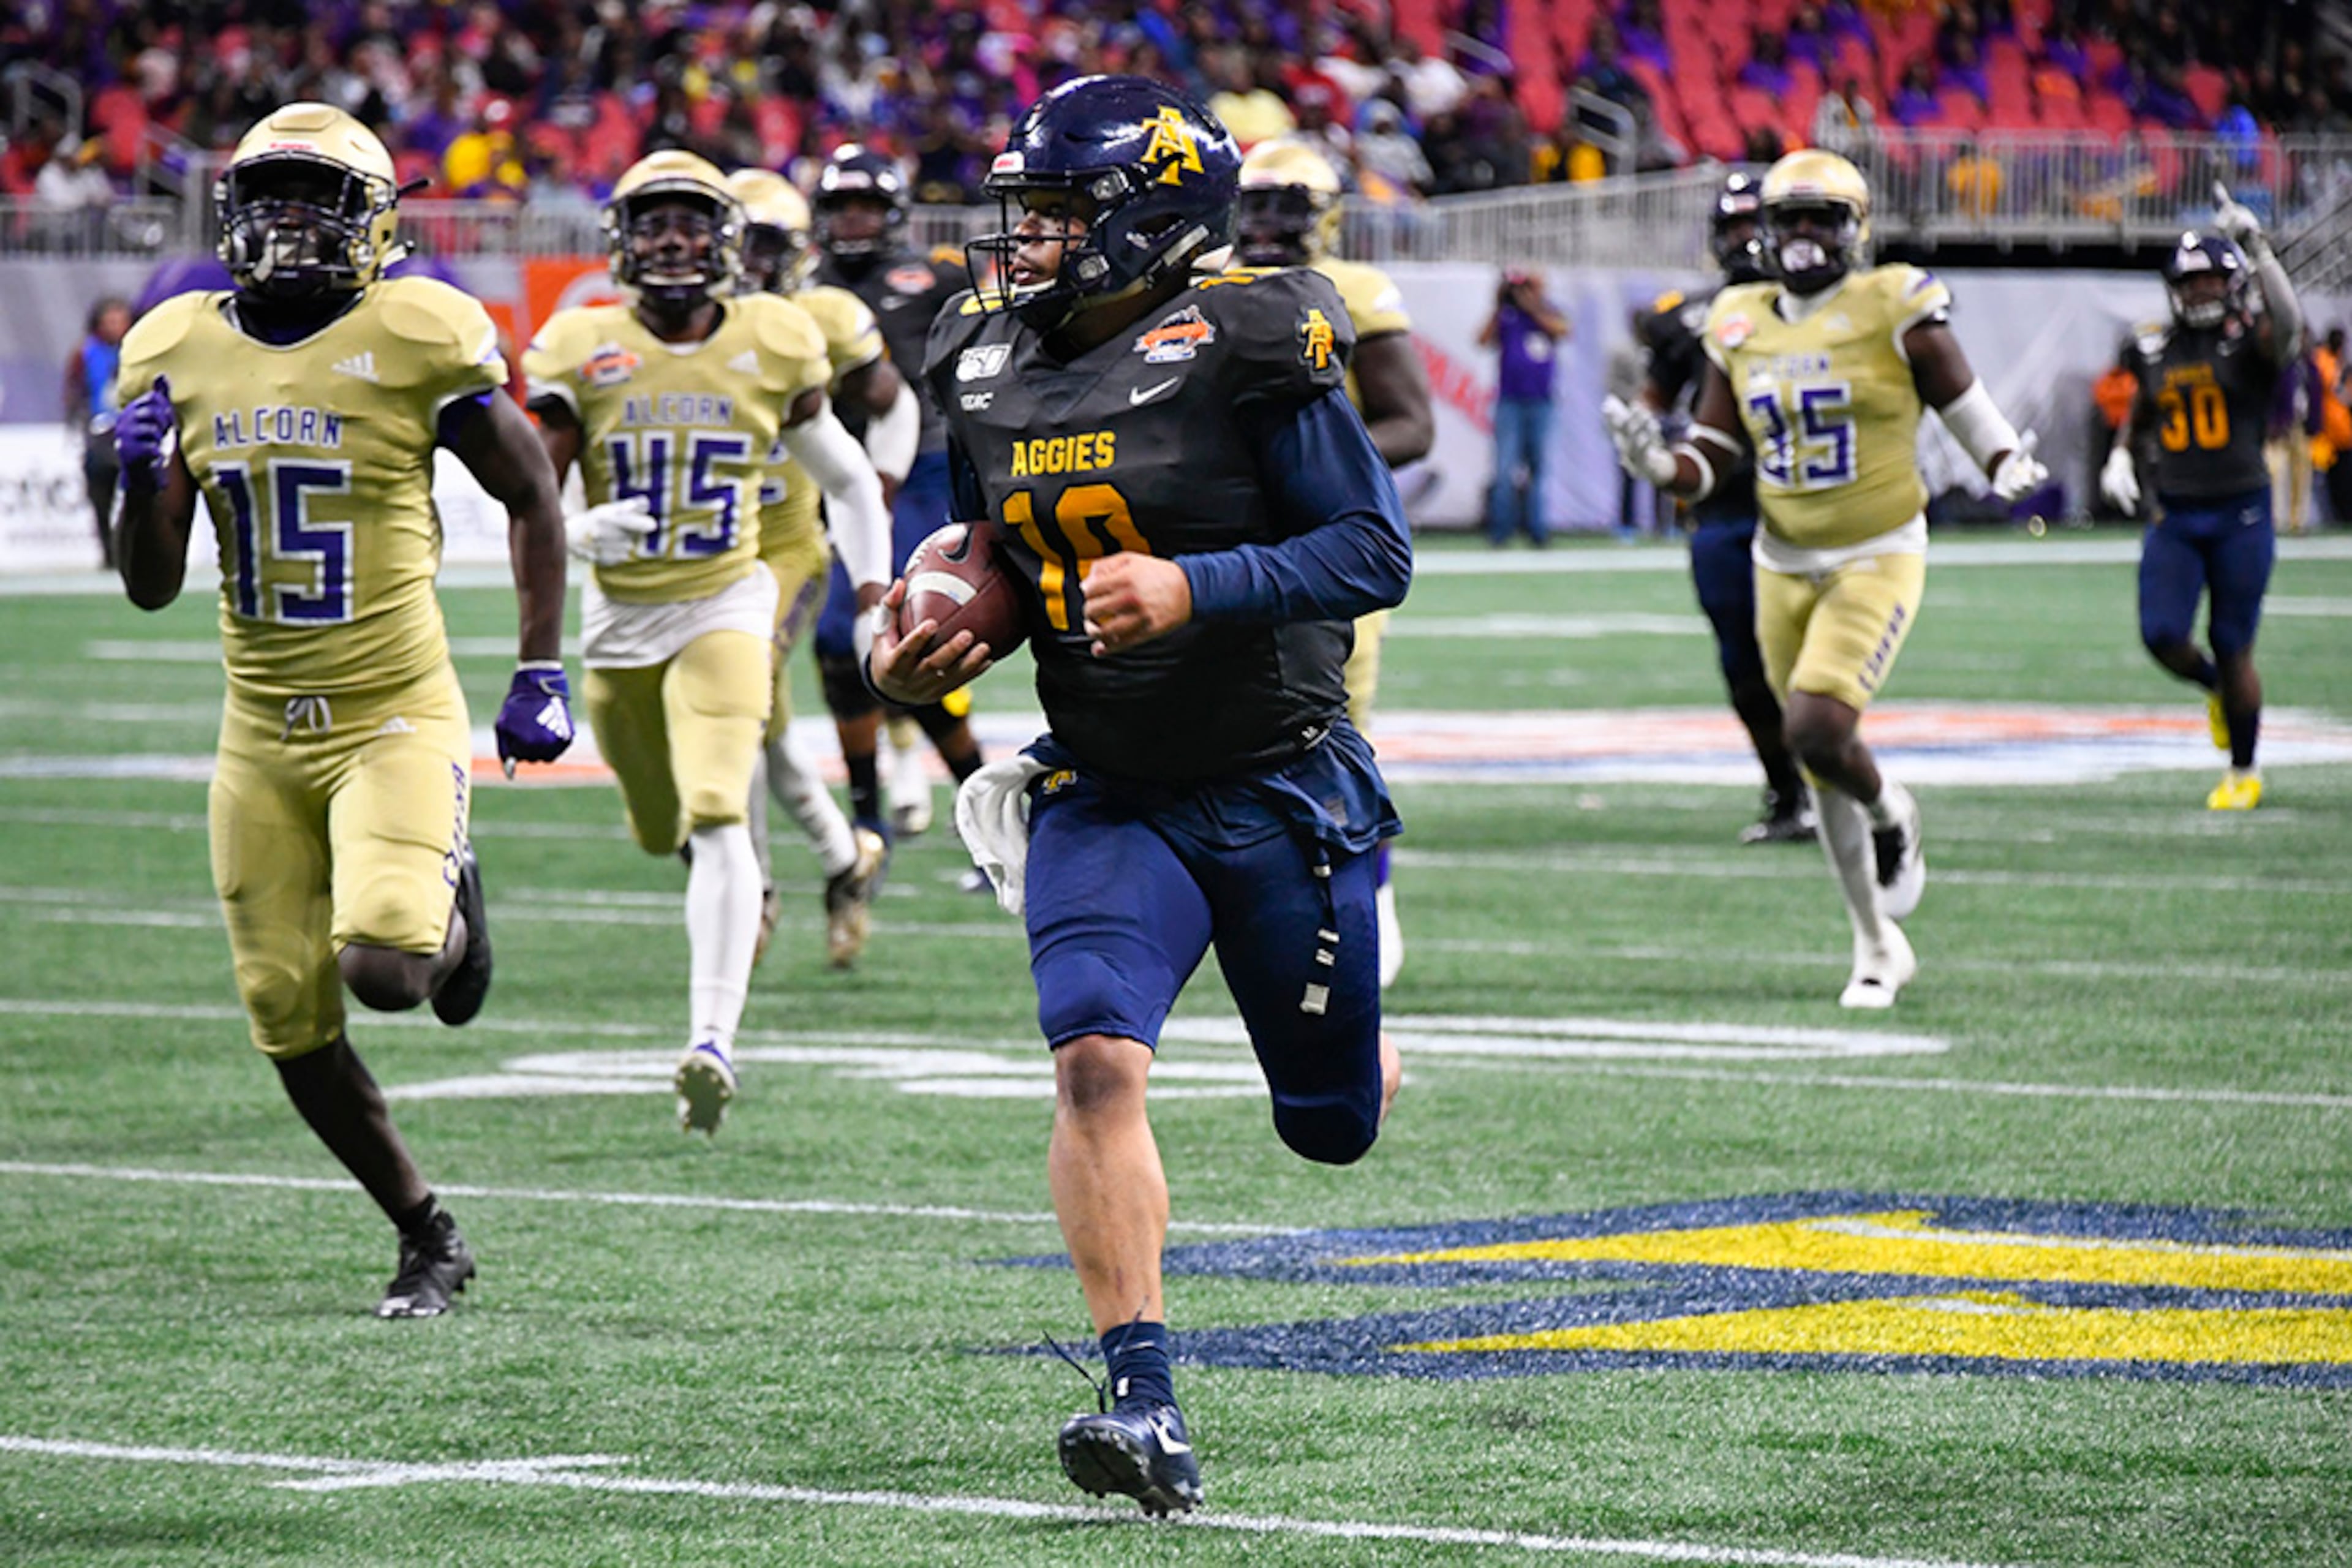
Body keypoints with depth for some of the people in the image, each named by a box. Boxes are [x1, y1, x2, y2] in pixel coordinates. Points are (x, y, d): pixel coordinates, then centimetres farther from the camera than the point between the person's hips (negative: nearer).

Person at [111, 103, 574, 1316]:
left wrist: (539, 678, -2)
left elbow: (533, 500, 3)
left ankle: (449, 906, 15)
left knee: (383, 970, -23)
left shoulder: (416, 342, -9)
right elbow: (151, 587, 8)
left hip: (396, 717, -4)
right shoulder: (180, 355, 4)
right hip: (260, 732, 5)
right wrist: (143, 477, -13)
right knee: (291, 1023, 3)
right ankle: (428, 1240, 23)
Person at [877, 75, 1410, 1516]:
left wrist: (1192, 590, -28)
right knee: (1097, 1062, -20)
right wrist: (933, 649, -3)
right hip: (1107, 798, 4)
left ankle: (1355, 1007, 48)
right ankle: (1148, 1404, -20)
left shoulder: (1244, 349, -15)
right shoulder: (990, 372, 4)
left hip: (1281, 787, -4)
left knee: (1332, 1123, 10)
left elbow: (1376, 550, -17)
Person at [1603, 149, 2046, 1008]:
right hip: (1785, 565, 5)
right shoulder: (1741, 326, 5)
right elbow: (1708, 461, 8)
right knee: (1823, 773, 10)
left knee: (1816, 730, -23)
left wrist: (2008, 471, -18)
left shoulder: (1893, 309, -8)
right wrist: (1656, 463, -12)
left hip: (1877, 559, -5)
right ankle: (1878, 946, 25)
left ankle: (1890, 815, 12)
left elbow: (1965, 406, 0)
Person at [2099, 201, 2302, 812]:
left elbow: (2289, 325, -29)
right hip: (2175, 518, 4)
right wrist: (2121, 459, 6)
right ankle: (2216, 688, 28)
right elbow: (2139, 417, 26)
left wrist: (2258, 250, -32)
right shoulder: (2159, 351, 10)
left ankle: (2244, 773, 18)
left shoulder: (2251, 342, -5)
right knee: (2163, 636, -8)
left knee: (2233, 649, 0)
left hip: (2241, 515, -4)